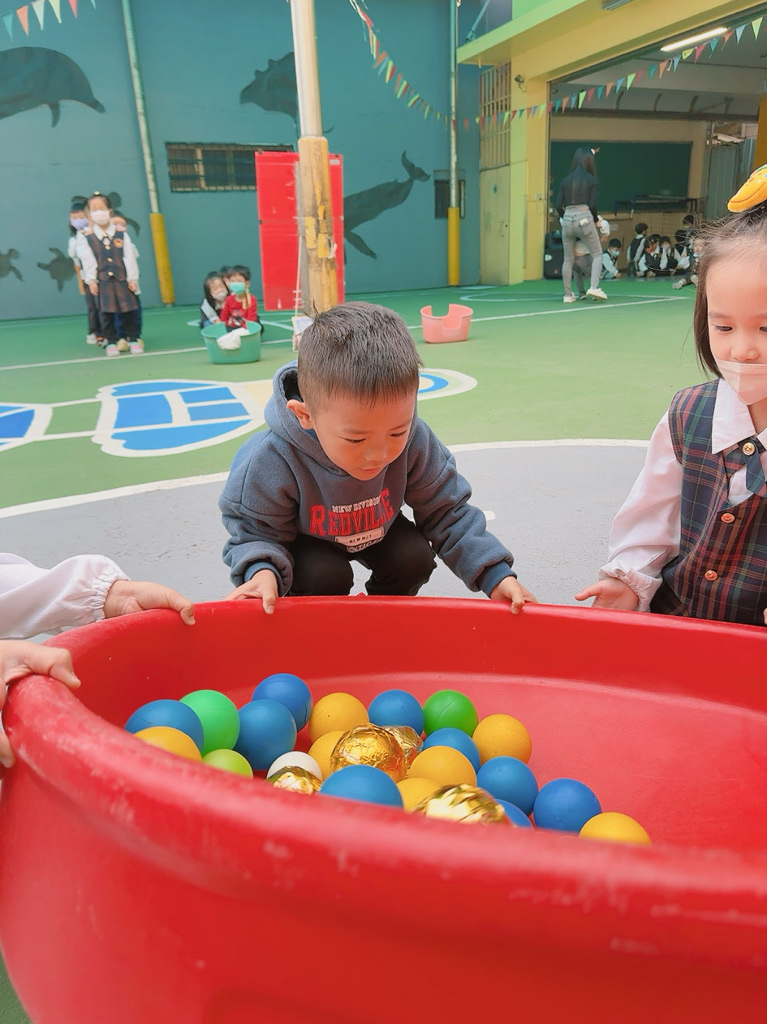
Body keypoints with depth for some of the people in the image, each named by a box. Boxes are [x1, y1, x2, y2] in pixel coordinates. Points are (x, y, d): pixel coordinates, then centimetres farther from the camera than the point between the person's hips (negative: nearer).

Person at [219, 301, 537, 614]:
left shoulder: (414, 441, -30)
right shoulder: (270, 462, -38)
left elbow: (446, 513, -17)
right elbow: (256, 532, -23)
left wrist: (495, 573, -26)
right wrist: (263, 571, -46)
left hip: (376, 533, 3)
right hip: (305, 545, -3)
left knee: (414, 558, -19)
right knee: (324, 576, -29)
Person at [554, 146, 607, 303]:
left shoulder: (565, 180, 10)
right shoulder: (593, 180, 2)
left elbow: (558, 205, 5)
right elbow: (592, 204, -4)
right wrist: (595, 219, 14)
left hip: (567, 219, 3)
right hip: (584, 218, -3)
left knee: (568, 258, 12)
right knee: (597, 254, 7)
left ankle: (567, 294, 11)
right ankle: (594, 287, -12)